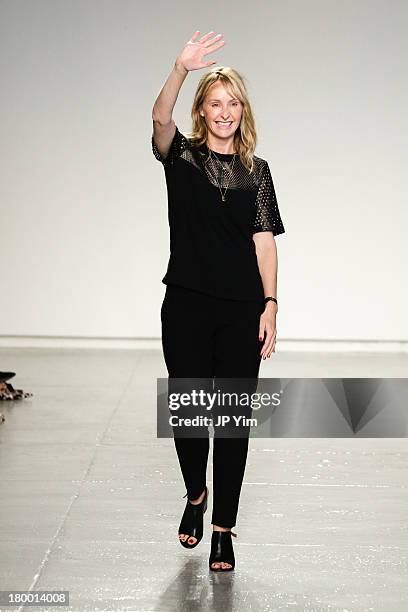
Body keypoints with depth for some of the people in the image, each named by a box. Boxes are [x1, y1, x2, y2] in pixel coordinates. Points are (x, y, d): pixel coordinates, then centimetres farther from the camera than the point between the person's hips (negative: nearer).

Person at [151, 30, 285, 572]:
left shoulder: (257, 171, 8)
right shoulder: (182, 156, 3)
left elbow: (264, 241, 4)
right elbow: (160, 118, -19)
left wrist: (270, 305, -4)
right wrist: (180, 69, -36)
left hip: (241, 309, 1)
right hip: (186, 305, -1)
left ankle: (223, 528, 14)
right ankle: (196, 495, 34)